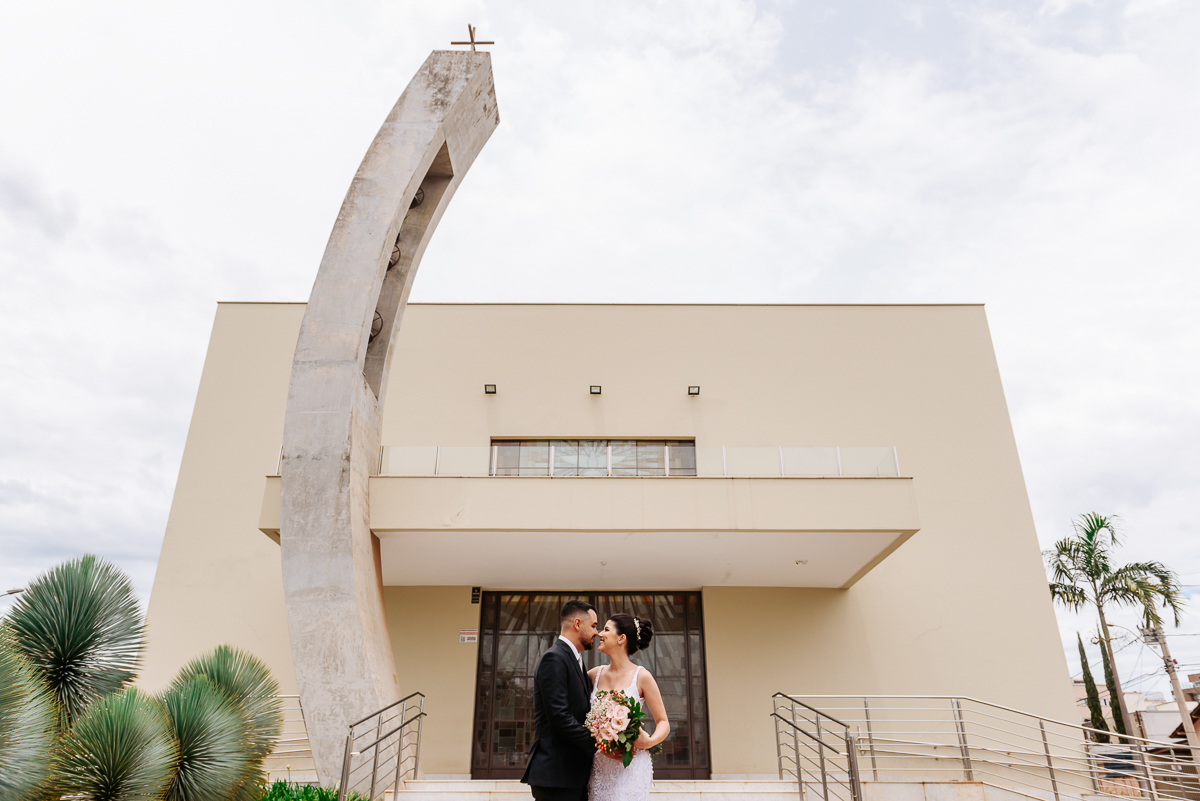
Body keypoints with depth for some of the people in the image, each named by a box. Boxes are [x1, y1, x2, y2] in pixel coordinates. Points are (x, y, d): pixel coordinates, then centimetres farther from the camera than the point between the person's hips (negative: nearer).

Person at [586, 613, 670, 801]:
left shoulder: (641, 676, -5)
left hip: (630, 764, -4)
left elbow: (663, 722, -3)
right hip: (599, 765, 4)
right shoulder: (596, 674, 7)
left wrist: (650, 741, -19)